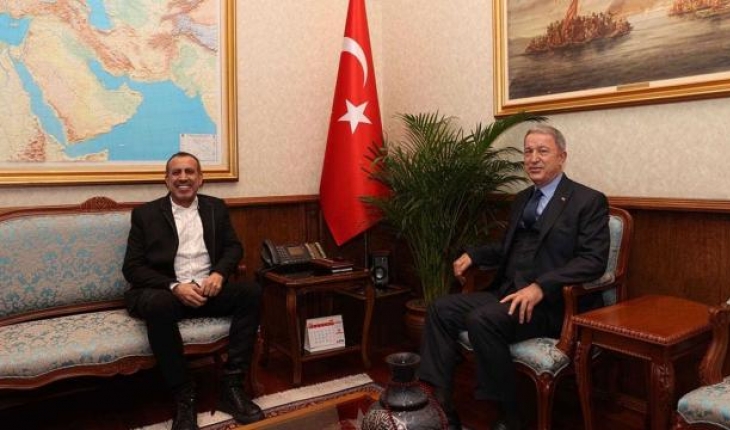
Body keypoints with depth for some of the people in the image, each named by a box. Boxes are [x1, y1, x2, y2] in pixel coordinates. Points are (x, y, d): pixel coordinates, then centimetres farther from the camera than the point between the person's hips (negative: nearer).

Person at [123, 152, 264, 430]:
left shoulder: (216, 208, 13)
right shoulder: (145, 214, 3)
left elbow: (233, 247, 10)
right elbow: (132, 267, -3)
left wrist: (219, 273, -13)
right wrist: (174, 286, -19)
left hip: (208, 288, 3)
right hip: (165, 291, -3)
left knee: (251, 291, -23)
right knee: (159, 305, -37)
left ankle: (231, 386, -18)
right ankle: (184, 396, -22)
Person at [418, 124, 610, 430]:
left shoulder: (589, 201, -3)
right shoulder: (522, 199, 19)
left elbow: (593, 261, -14)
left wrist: (541, 287, -27)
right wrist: (473, 255, 9)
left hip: (549, 303, -7)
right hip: (506, 293, 8)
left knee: (481, 320, -31)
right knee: (441, 309, -11)